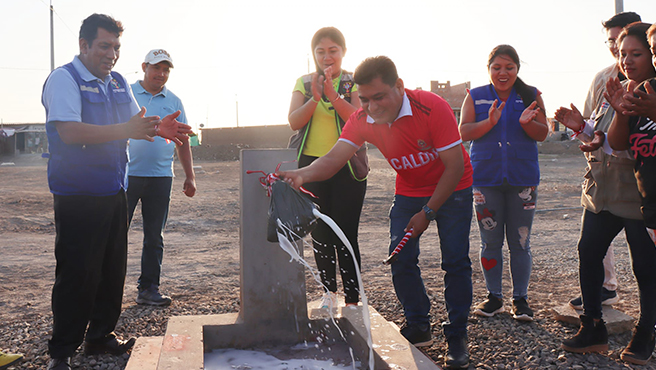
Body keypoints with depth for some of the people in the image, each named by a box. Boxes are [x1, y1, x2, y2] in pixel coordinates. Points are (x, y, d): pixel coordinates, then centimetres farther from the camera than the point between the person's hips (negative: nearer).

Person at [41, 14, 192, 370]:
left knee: (112, 268, 13)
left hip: (114, 192, 8)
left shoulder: (118, 83, 14)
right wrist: (126, 130, -29)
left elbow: (136, 122, 16)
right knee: (77, 274, -4)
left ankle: (100, 336, 28)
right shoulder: (64, 79, -10)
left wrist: (160, 128, -7)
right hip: (78, 196, -7)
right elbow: (70, 131, -22)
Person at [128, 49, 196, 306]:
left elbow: (182, 142, 16)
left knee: (154, 237, 7)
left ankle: (148, 288, 15)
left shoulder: (174, 102, 13)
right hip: (127, 174, -3)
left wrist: (190, 177, 11)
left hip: (160, 177, 3)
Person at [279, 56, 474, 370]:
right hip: (408, 193, 4)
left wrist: (427, 212, -22)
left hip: (452, 190, -4)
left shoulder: (432, 108, -29)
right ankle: (418, 328, 14)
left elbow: (455, 166, -24)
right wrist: (302, 174, -50)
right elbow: (334, 158, -28)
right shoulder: (363, 120, -17)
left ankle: (457, 336, 8)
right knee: (400, 260, -5)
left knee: (455, 261, -8)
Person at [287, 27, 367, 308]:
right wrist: (315, 97, -19)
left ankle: (352, 300, 1)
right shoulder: (304, 83, 9)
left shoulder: (354, 82, 1)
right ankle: (329, 291, 26)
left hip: (347, 167, -3)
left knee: (346, 234, -7)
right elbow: (294, 122, -4)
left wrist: (331, 94, -25)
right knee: (319, 232, 10)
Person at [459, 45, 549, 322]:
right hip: (486, 177, 0)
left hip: (523, 178, 0)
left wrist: (526, 122, -19)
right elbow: (464, 132, -4)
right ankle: (494, 297, 20)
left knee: (520, 242, 3)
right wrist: (490, 121, -20)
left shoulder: (531, 96, 5)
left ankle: (520, 299, 16)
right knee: (490, 242, 7)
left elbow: (542, 134, 2)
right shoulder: (476, 97, 5)